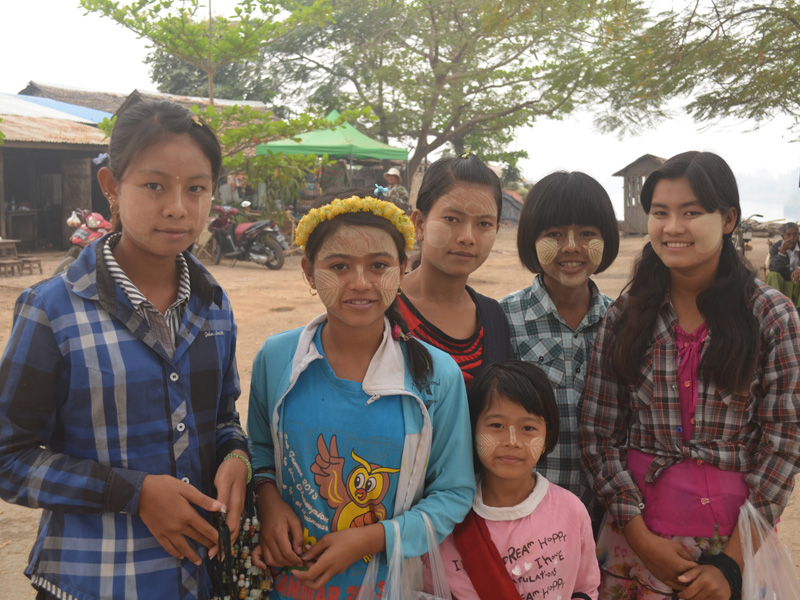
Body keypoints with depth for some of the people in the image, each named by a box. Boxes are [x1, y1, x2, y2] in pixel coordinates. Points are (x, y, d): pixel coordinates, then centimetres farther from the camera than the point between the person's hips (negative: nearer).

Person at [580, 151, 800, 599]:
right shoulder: (624, 316, -3)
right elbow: (599, 435, -3)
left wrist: (732, 563, -11)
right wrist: (641, 538, -11)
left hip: (737, 536, -1)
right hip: (639, 528, 1)